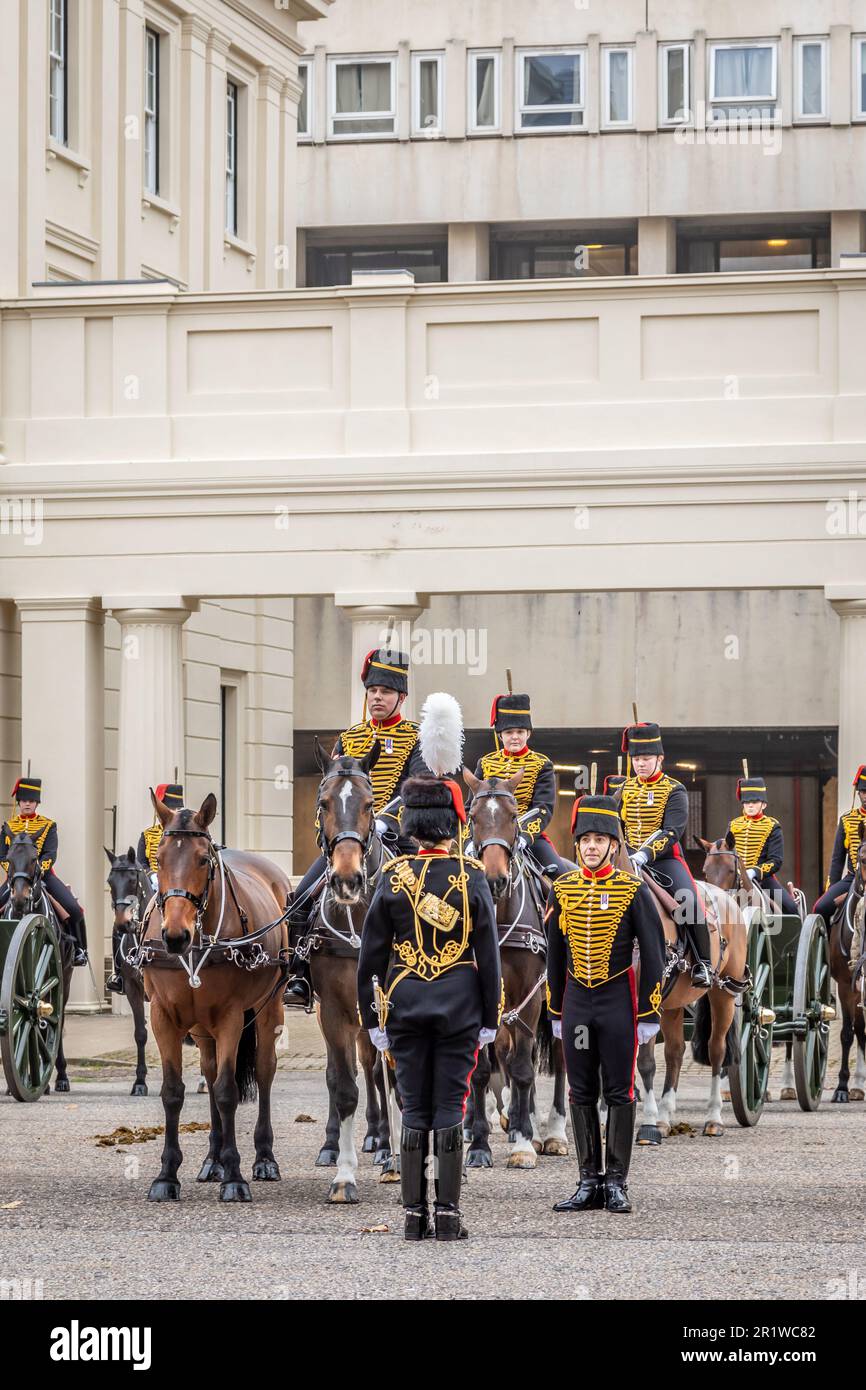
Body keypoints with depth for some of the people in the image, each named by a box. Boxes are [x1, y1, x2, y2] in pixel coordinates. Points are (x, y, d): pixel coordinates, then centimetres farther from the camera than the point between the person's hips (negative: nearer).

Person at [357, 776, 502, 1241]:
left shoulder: (393, 877, -1)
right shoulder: (471, 877, -4)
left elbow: (371, 954, 1)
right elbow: (488, 954, -2)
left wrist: (372, 1018, 9)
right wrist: (490, 1018, 5)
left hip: (406, 1006, 1)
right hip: (459, 1007, -1)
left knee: (414, 1111, 6)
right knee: (450, 1110, 3)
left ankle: (414, 1216, 6)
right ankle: (448, 1216, 2)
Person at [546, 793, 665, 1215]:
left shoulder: (633, 891, -5)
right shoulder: (562, 890, 5)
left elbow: (653, 954, -4)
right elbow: (554, 955, 12)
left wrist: (649, 1015, -7)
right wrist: (555, 1012, 12)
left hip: (618, 1002, -3)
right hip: (576, 1002, 3)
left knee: (620, 1092, 0)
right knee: (581, 1094, 5)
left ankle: (616, 1183, 5)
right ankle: (589, 1182, 11)